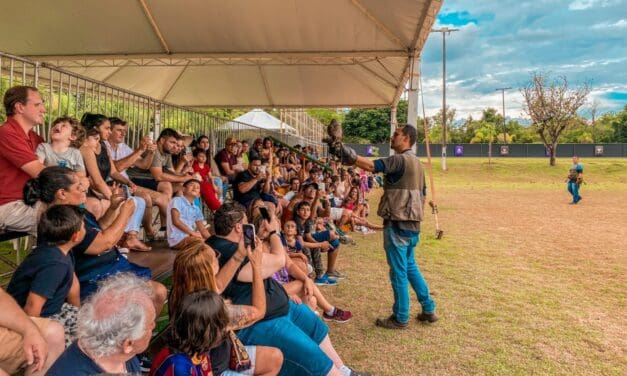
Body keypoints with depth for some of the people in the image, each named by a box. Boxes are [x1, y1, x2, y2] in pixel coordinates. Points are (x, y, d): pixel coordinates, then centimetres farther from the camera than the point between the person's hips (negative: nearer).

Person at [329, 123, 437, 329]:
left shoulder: (400, 160, -15)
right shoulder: (416, 163, 15)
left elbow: (372, 165, -30)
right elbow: (422, 194, 19)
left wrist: (346, 153, -36)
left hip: (398, 224, -10)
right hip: (411, 223, 10)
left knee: (399, 271, 1)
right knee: (410, 266, 21)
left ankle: (400, 318, 13)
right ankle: (428, 310, 29)